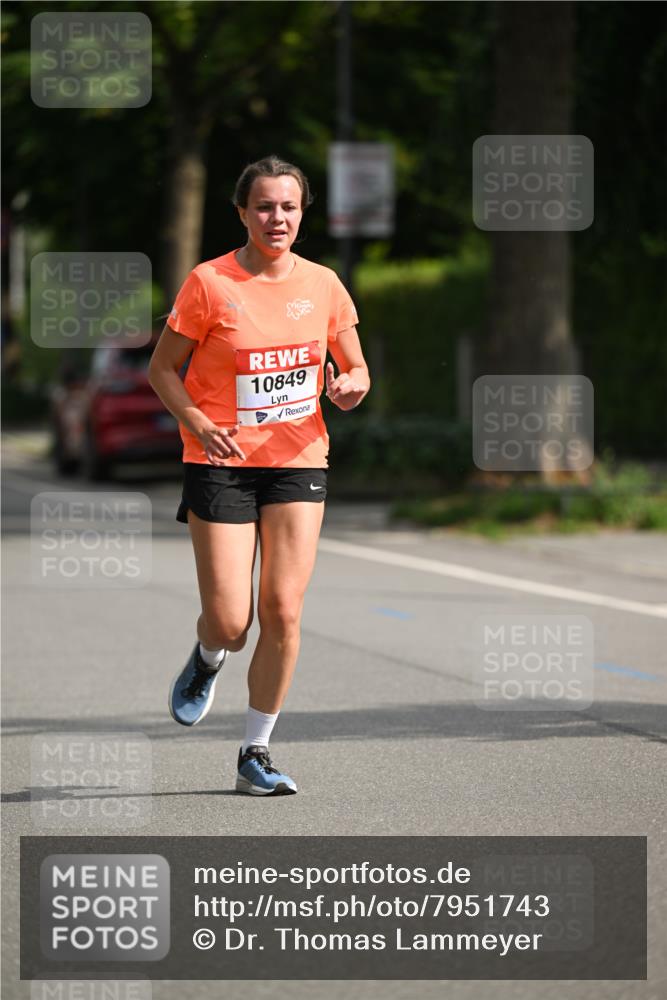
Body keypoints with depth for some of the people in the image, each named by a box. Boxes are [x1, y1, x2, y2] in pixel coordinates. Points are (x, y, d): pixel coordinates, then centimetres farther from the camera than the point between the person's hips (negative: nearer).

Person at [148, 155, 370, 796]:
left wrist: (351, 385, -10)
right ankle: (208, 661, 31)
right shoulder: (209, 283, -6)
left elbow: (355, 368, 14)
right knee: (229, 623, -8)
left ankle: (256, 754, 7)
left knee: (283, 613, -6)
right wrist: (198, 423, -18)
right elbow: (162, 369, -1)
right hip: (221, 464, -3)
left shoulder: (322, 285, 4)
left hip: (298, 461, 3)